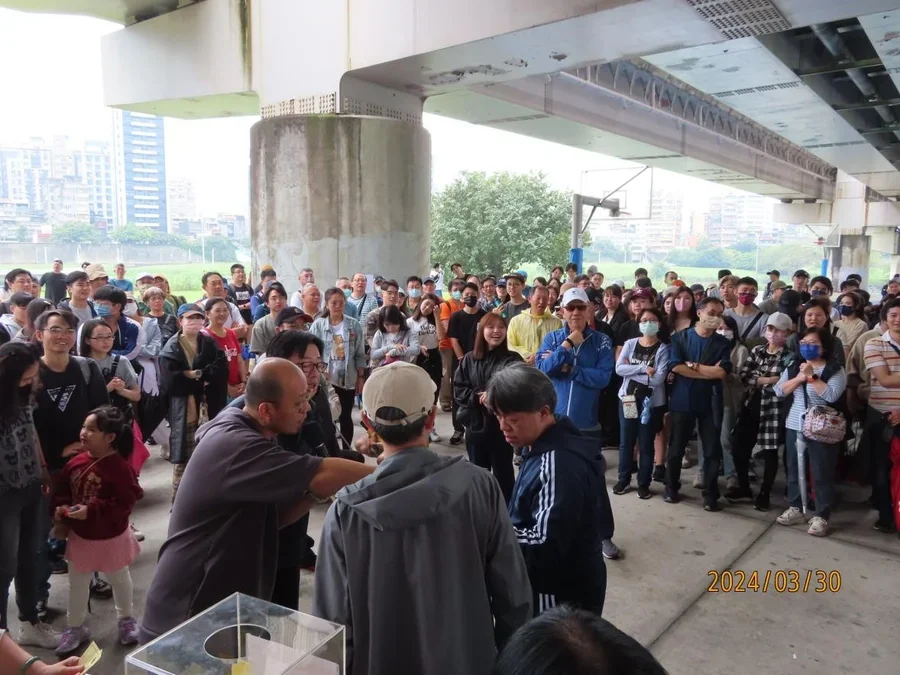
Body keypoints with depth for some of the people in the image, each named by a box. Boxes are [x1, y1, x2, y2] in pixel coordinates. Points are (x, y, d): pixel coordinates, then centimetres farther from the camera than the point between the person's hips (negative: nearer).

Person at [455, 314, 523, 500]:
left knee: (503, 472, 9)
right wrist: (478, 397, -14)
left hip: (501, 425, -3)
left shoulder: (513, 359, -4)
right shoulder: (468, 360, 4)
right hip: (475, 424, 3)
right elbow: (458, 389, 1)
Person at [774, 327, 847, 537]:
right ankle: (795, 508, 25)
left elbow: (832, 395, -19)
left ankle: (821, 516, 8)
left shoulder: (835, 369, -5)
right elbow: (779, 391, 0)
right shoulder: (793, 367, 10)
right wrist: (799, 378, -11)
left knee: (822, 474, 1)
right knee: (794, 470, 13)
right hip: (794, 427, 5)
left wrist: (811, 376, -17)